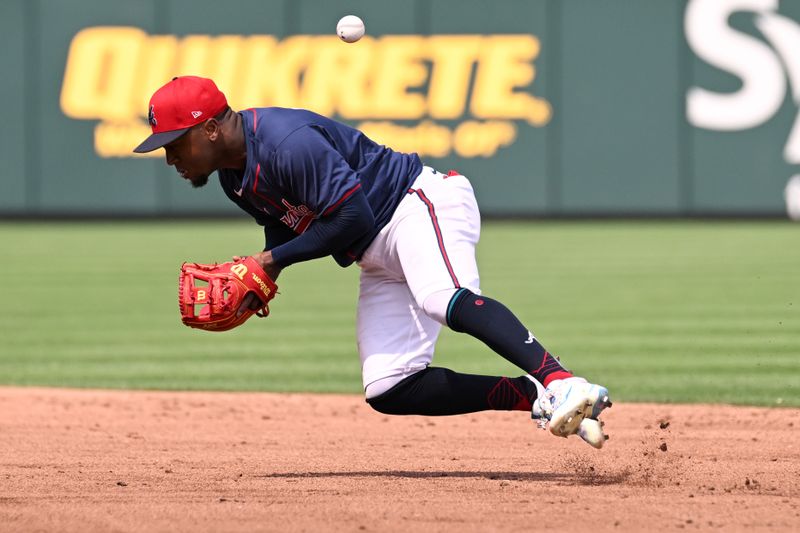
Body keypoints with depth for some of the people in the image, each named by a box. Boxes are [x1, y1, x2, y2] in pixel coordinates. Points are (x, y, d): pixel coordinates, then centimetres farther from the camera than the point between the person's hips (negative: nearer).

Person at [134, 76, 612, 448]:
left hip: (421, 201, -10)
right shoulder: (235, 177, 8)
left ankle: (561, 384, -54)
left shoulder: (287, 142, -23)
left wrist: (274, 259, -17)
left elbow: (352, 217, -25)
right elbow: (285, 223, 21)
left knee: (446, 299, -40)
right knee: (388, 391, -5)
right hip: (377, 256, 10)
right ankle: (537, 398, -9)